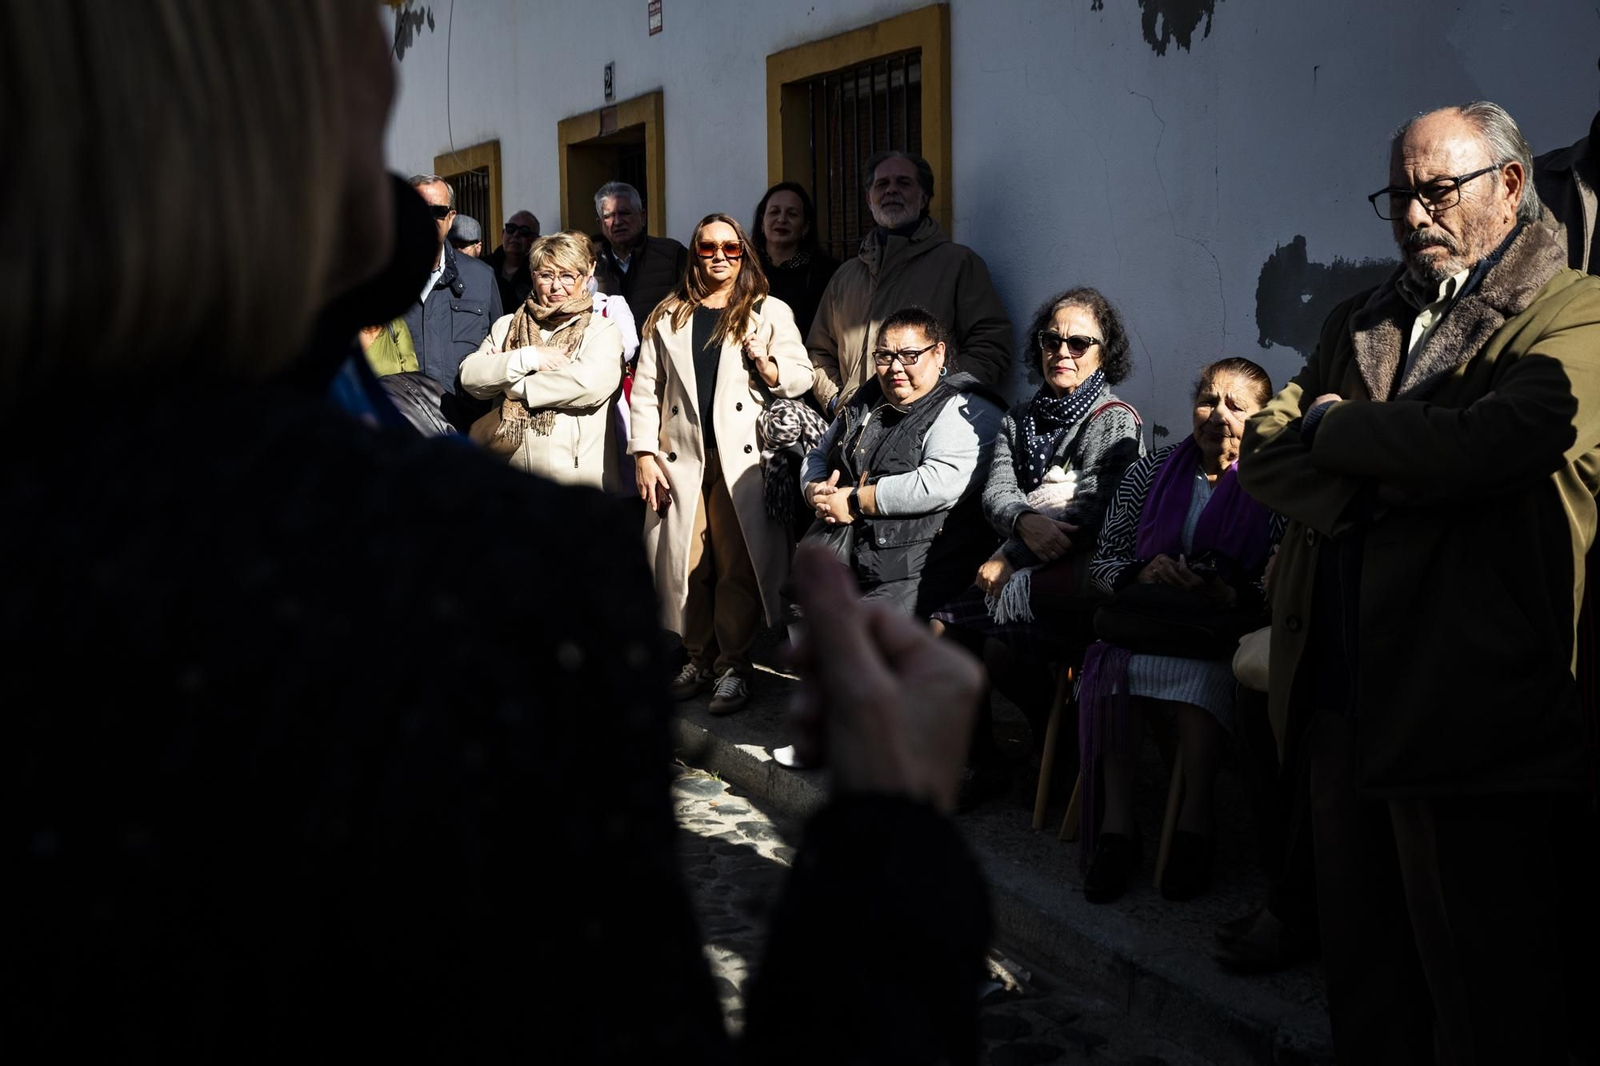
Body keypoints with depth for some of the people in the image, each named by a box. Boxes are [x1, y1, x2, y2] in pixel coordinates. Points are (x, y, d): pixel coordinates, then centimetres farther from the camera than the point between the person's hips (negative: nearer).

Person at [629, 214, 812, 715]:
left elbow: (802, 377, 4)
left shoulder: (769, 312, 10)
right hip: (680, 459, 2)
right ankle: (697, 656, 16)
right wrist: (644, 454, 1)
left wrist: (766, 362, -16)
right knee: (687, 562, 2)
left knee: (738, 564, -5)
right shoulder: (667, 318, 14)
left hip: (742, 459, -2)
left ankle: (733, 664, 6)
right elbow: (645, 389, 11)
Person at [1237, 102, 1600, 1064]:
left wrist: (1334, 427, -8)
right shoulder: (1362, 322, 18)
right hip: (1341, 692, 7)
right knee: (1362, 965, 17)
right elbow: (1263, 453, 8)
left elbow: (1495, 441, -23)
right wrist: (1385, 476, -12)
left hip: (1464, 712, -6)